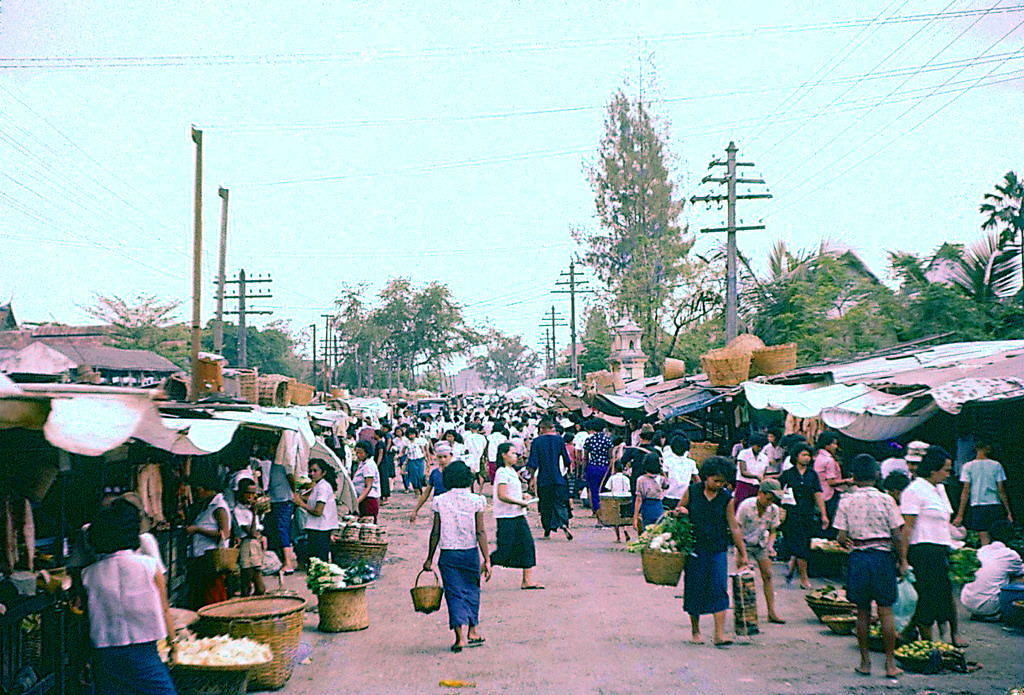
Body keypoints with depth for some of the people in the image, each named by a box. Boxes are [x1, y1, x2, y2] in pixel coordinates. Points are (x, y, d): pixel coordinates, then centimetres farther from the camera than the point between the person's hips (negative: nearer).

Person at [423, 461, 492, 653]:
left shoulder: (440, 501, -3)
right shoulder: (475, 501, -6)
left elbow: (435, 533, -1)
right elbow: (481, 532, -8)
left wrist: (429, 558, 9)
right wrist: (486, 559, -5)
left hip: (448, 554, 0)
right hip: (470, 553, 0)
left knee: (454, 594, 4)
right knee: (471, 590, 18)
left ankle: (460, 637, -6)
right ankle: (473, 632, 27)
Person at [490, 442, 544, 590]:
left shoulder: (511, 471, 15)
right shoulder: (502, 472, -14)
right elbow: (502, 496, -21)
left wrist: (522, 497, 12)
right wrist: (521, 503, -15)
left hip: (518, 516, 9)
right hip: (506, 517, -9)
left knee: (527, 544, 3)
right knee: (504, 550, -5)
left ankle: (528, 580, 5)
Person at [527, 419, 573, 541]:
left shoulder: (536, 442, -3)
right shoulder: (559, 440, 0)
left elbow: (533, 463, -6)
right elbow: (567, 461, 3)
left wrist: (532, 478, 3)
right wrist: (566, 469, 24)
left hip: (543, 479, 0)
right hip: (558, 479, 0)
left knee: (545, 505, 11)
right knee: (560, 503, 5)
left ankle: (547, 530, 14)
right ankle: (563, 523, -20)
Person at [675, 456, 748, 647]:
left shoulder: (727, 498, 1)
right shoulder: (692, 491, 0)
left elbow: (734, 527, 5)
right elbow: (677, 511, 14)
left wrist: (742, 553, 5)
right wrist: (680, 512, -11)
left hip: (718, 550, 0)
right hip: (695, 549, 0)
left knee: (719, 589, -9)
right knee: (695, 589, 6)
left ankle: (720, 634, -9)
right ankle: (695, 631, 24)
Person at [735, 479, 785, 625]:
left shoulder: (774, 510, -11)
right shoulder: (746, 506, -21)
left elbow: (772, 531, 3)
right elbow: (737, 529, -15)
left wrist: (770, 546, -17)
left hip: (761, 545, 3)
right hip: (745, 544, -3)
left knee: (768, 576, -3)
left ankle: (771, 612, -1)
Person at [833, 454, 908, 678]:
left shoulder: (846, 501, -2)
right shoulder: (885, 500, -5)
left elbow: (841, 538, -4)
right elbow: (897, 535, -5)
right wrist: (902, 561, 5)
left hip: (858, 558, 1)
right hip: (883, 556, -1)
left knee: (862, 612, 10)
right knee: (885, 611, 5)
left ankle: (865, 662, 15)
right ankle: (890, 663, 8)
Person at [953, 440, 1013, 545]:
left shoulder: (967, 466, 1)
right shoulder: (996, 465, 2)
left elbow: (966, 492, -3)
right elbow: (1001, 491, 2)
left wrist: (960, 515, -2)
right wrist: (1009, 512, 8)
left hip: (977, 506, 0)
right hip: (995, 507, 0)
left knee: (985, 542, 0)